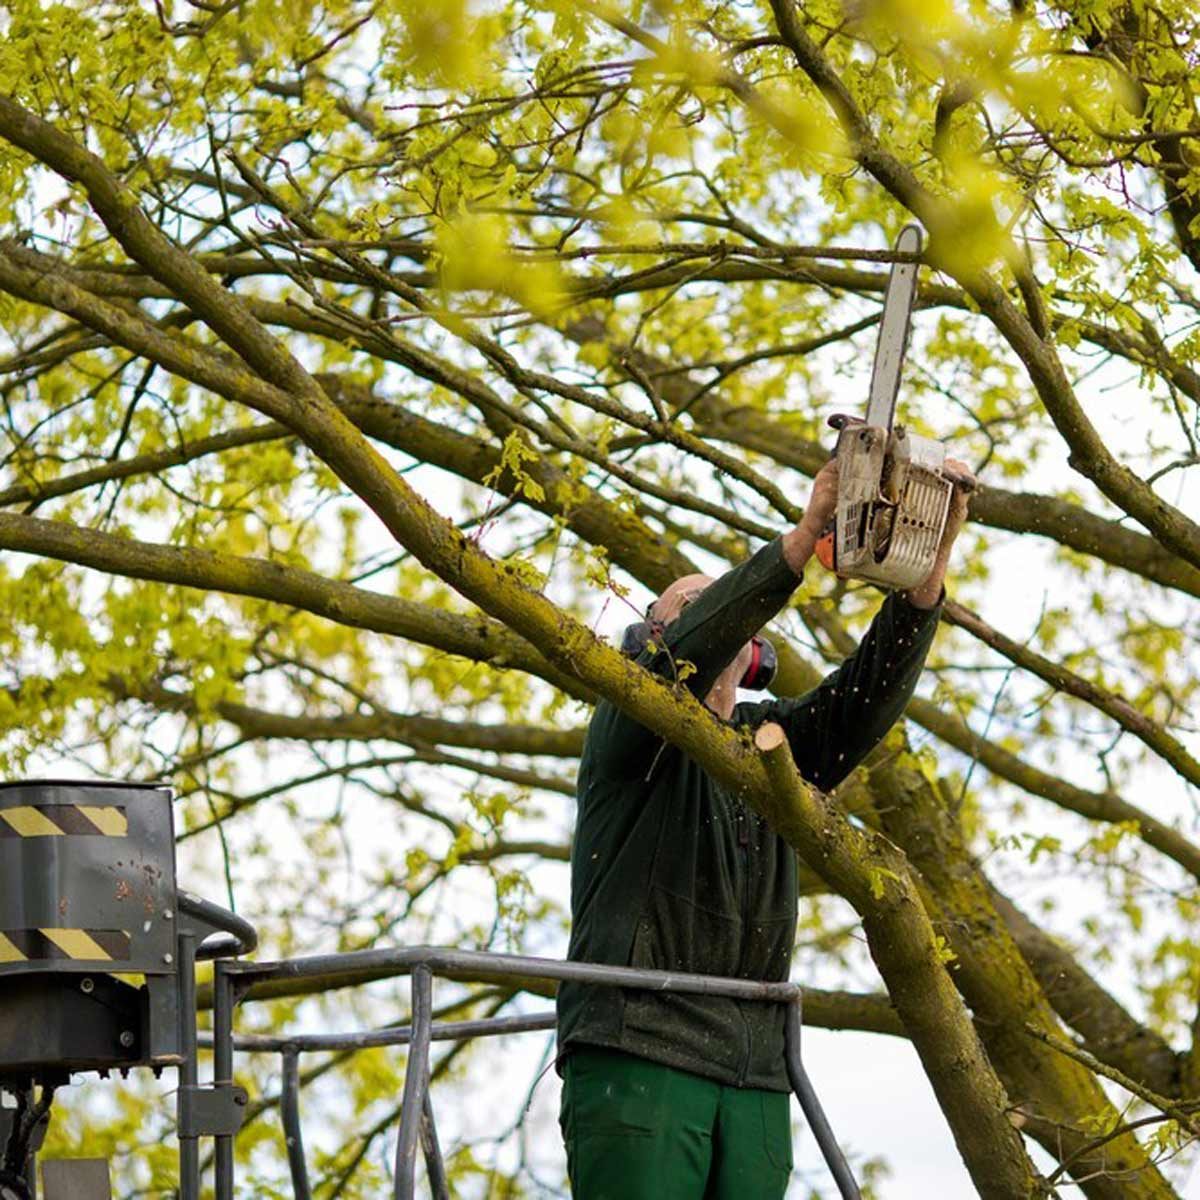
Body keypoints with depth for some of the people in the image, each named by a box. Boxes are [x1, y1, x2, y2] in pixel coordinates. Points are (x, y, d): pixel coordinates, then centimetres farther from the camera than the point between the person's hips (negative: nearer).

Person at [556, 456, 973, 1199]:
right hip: (636, 1050, -5)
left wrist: (932, 557, -11)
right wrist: (808, 531, -22)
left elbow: (872, 690, 5)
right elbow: (692, 647, -12)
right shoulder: (631, 727, 8)